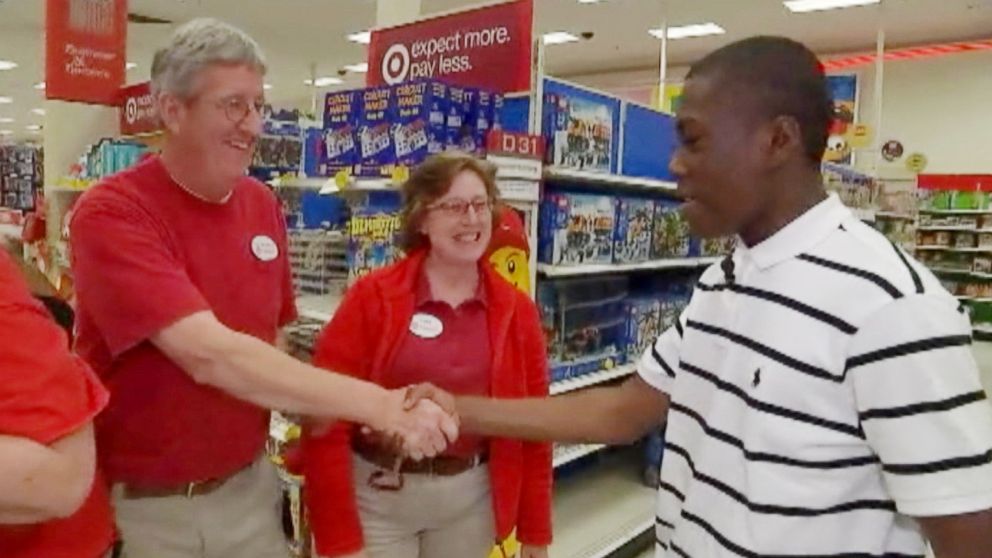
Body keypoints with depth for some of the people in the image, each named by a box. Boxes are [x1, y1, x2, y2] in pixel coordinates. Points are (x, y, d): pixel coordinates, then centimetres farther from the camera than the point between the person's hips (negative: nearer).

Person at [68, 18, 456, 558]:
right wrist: (379, 405, -33)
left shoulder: (263, 205, 0)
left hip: (247, 485, 5)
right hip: (140, 503, -5)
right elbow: (209, 355, -31)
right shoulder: (110, 213, -20)